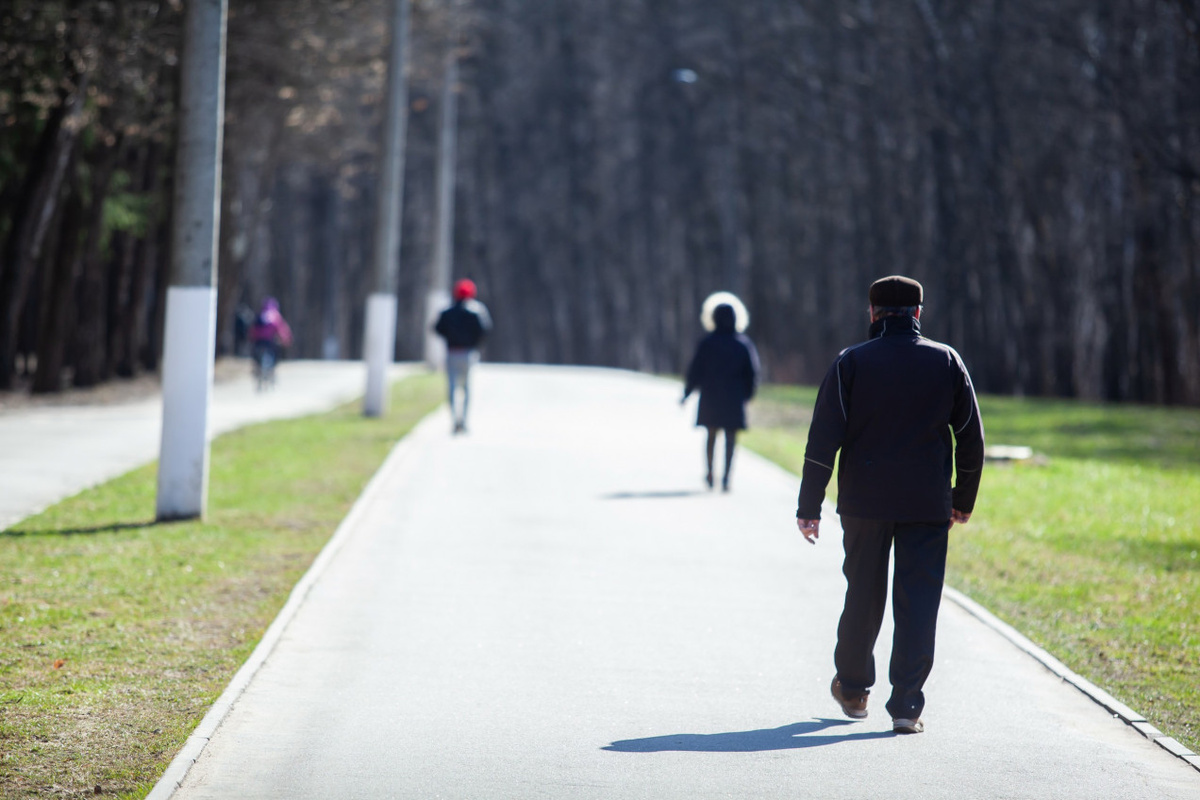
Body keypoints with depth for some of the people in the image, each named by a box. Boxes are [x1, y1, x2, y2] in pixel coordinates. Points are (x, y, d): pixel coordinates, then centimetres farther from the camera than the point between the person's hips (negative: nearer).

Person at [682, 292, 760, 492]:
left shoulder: (707, 343, -7)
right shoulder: (743, 344, -4)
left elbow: (695, 371, -4)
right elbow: (752, 372, -1)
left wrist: (687, 393, 8)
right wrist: (747, 394, 12)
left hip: (711, 395, 0)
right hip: (734, 398, 0)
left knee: (711, 434, 17)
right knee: (731, 437, 1)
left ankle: (710, 474, 20)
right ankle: (726, 477, -10)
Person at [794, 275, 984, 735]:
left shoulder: (851, 363, -1)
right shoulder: (947, 362, 4)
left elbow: (823, 440, -4)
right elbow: (971, 438, 7)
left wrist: (809, 506, -1)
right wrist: (963, 501, 18)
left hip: (864, 503, 0)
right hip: (928, 506, 0)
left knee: (863, 595, 14)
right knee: (918, 602, 1)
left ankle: (853, 688, 29)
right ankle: (906, 705, -5)